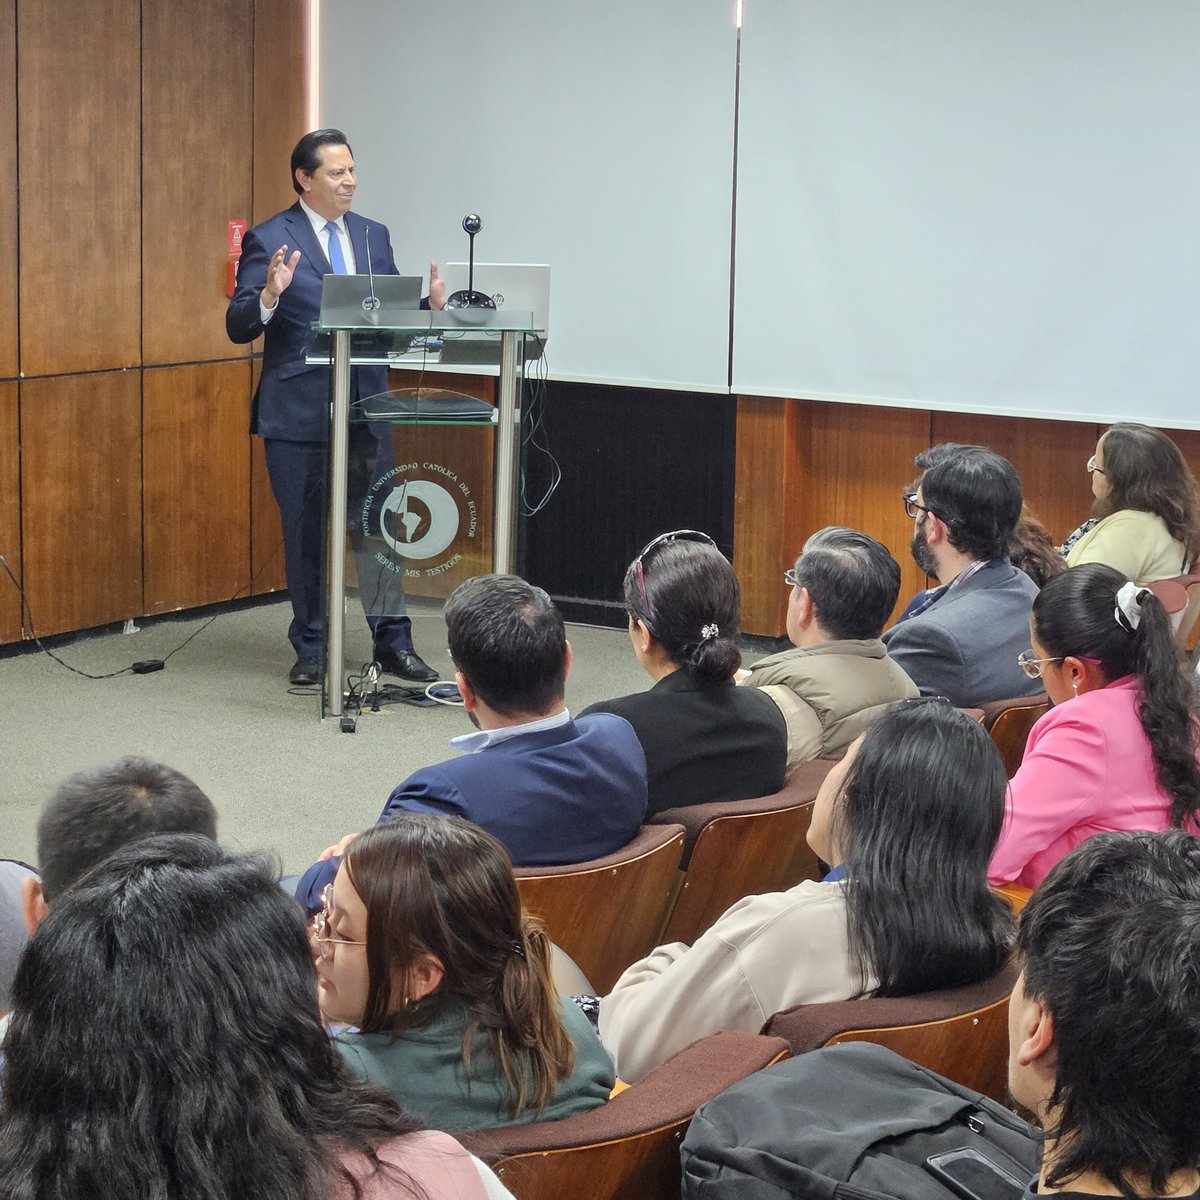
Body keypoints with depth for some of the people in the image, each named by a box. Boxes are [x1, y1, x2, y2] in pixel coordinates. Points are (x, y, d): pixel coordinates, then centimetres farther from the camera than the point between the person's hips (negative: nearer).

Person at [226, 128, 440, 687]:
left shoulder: (374, 236, 11)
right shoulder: (269, 240, -4)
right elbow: (239, 328, -8)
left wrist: (429, 305, -6)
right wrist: (269, 294, -27)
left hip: (366, 406, 4)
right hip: (298, 410, -4)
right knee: (305, 531, 5)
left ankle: (393, 642, 14)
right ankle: (310, 650, 16)